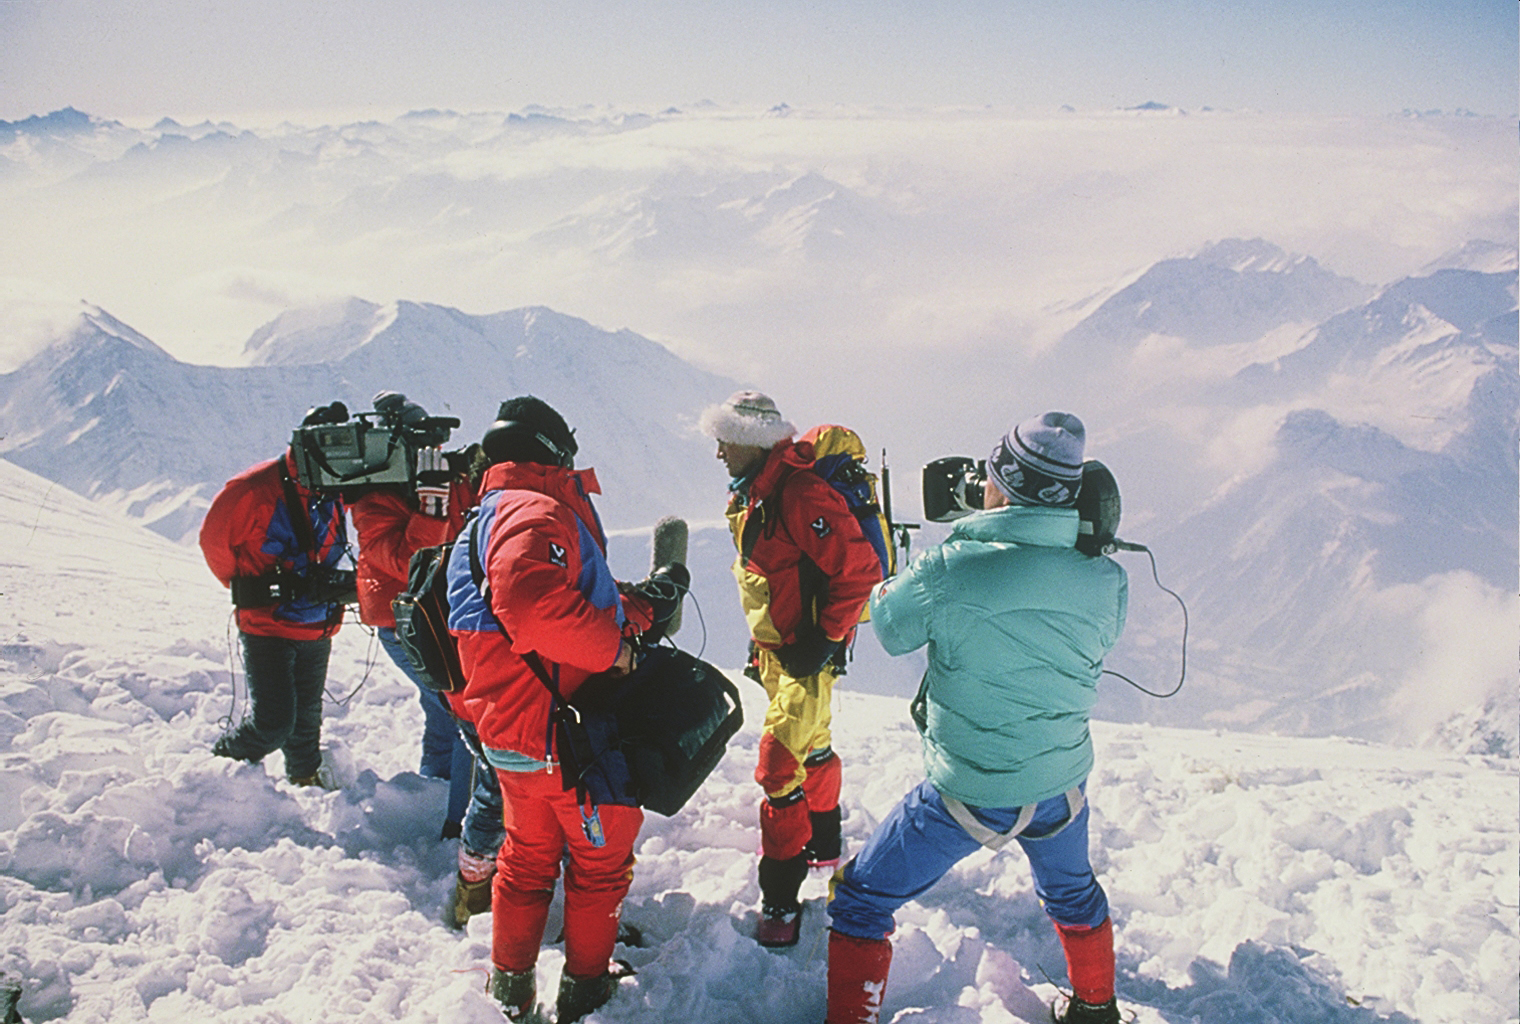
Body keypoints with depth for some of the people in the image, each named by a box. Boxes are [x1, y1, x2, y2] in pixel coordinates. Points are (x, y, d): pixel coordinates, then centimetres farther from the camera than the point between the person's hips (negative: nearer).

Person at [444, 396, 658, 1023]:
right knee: (601, 859, 12)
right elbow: (533, 602, -37)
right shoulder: (538, 511, -18)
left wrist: (634, 608, 13)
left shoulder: (483, 521, 15)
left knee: (528, 857, 24)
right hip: (572, 741, -9)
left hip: (512, 737, 9)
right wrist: (613, 644, -25)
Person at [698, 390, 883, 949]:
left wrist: (825, 640, -21)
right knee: (811, 749, 25)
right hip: (777, 650, 10)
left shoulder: (800, 494, -24)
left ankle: (781, 898, -6)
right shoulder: (749, 497, 8)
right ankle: (824, 844, 45)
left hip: (809, 653, -10)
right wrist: (761, 641, 21)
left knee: (778, 767, -13)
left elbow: (858, 568, -26)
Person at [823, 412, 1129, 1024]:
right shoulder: (1105, 582, -12)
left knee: (860, 901, 15)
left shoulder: (950, 570, -23)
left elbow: (890, 629, -4)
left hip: (966, 795, -4)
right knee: (1071, 891, 35)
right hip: (1063, 788, 5)